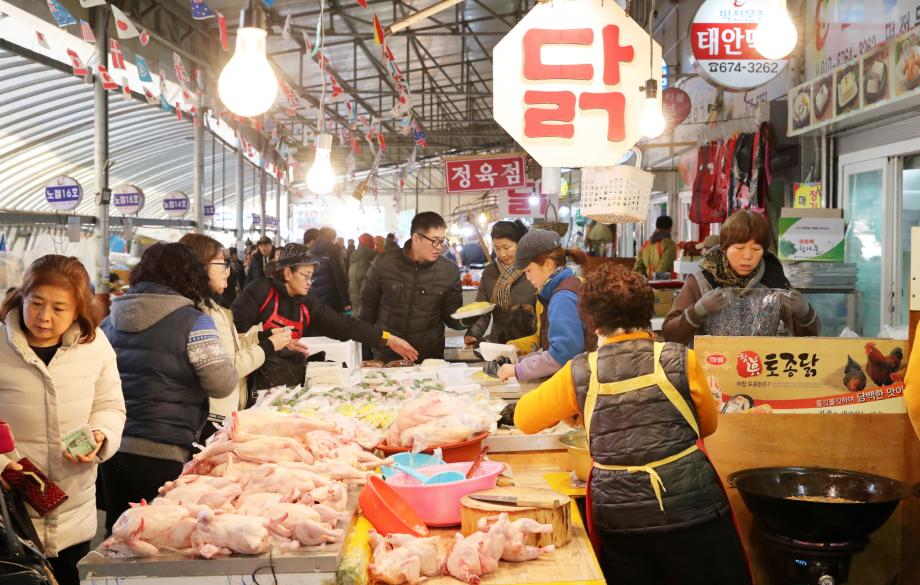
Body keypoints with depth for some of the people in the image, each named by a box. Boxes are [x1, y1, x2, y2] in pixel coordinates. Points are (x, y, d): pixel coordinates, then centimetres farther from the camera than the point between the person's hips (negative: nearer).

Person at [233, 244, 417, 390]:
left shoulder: (307, 304, 10)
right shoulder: (261, 290, -4)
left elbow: (343, 325, 5)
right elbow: (236, 325, -10)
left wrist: (387, 339, -2)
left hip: (292, 375, 5)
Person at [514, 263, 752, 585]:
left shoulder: (580, 373, -4)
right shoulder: (681, 360, -6)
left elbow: (524, 418, 9)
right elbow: (708, 425, 10)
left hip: (618, 516, 1)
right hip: (691, 508, -1)